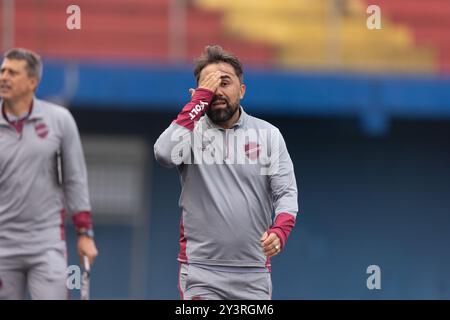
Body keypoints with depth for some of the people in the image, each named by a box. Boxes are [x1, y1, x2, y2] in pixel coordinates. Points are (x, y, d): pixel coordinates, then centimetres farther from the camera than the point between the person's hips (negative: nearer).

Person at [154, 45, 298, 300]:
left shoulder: (268, 134, 7)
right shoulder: (190, 129, 2)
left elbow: (286, 192, 1)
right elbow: (165, 154, -20)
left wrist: (280, 230, -20)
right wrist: (200, 99, -13)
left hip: (254, 273, 2)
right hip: (201, 271, -2)